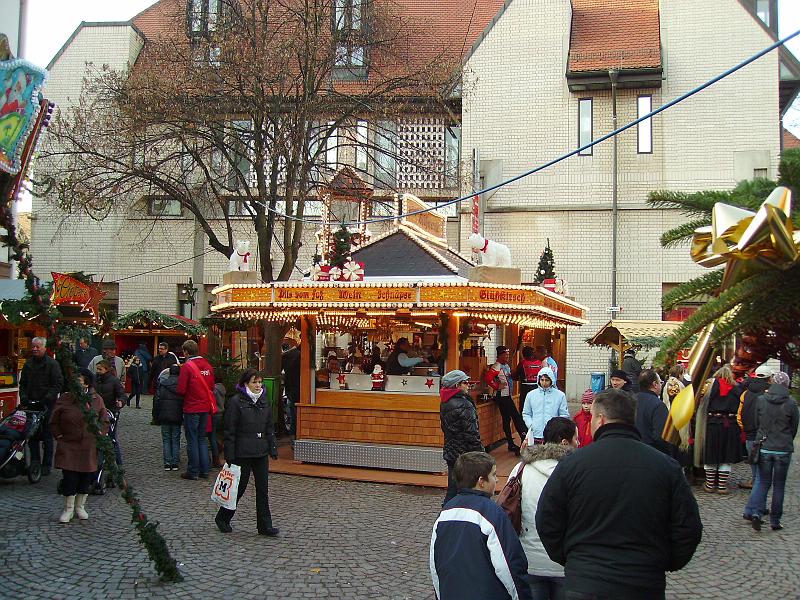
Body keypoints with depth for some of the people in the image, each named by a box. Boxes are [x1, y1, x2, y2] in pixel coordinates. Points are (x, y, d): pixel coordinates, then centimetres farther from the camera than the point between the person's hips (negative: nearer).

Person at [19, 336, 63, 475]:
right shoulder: (28, 364, 14)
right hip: (31, 404, 6)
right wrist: (23, 398, 3)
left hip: (47, 406, -6)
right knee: (32, 436, 8)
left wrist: (47, 398, -18)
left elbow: (58, 384, -10)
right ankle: (34, 463, 17)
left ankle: (47, 465, 6)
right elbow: (23, 384, 18)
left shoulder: (52, 364, -5)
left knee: (47, 436, 0)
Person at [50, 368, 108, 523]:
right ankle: (68, 509, 10)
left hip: (89, 447, 1)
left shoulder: (96, 399, 0)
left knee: (86, 478, 7)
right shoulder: (64, 399, -3)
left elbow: (104, 421, 11)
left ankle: (80, 507, 27)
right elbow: (54, 422, 8)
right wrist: (59, 436, -1)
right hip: (68, 446, -1)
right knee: (69, 477, -7)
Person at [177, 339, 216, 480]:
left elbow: (181, 390, -15)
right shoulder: (207, 365, 5)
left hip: (191, 408, -6)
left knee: (192, 440, 3)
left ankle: (193, 471, 8)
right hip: (205, 407, 6)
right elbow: (212, 386, 11)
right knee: (202, 439, 15)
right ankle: (205, 470, 16)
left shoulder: (187, 366, -13)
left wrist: (187, 395, 5)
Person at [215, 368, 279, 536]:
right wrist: (230, 456, -12)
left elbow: (269, 428, 15)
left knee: (262, 489, 5)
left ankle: (265, 525, 11)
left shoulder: (264, 401, 9)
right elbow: (230, 431, -10)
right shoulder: (236, 402, -9)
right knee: (239, 487, 6)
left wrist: (273, 448, 7)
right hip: (243, 453, -5)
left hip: (261, 453, 5)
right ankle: (222, 518, 26)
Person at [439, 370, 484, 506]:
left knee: (453, 489, 16)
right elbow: (471, 433, -19)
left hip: (450, 452, 9)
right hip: (464, 454, -9)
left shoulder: (445, 404, 9)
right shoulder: (463, 405, -19)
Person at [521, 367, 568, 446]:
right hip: (535, 436, 2)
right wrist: (530, 425, -1)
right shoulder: (531, 395, 9)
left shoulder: (560, 395, 4)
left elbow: (564, 415, 6)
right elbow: (526, 414, 16)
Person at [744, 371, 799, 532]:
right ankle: (775, 521, 14)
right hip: (783, 450, -1)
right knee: (779, 485, 9)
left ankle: (755, 512, -7)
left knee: (763, 481, 12)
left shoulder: (761, 400, -4)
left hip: (764, 447, 2)